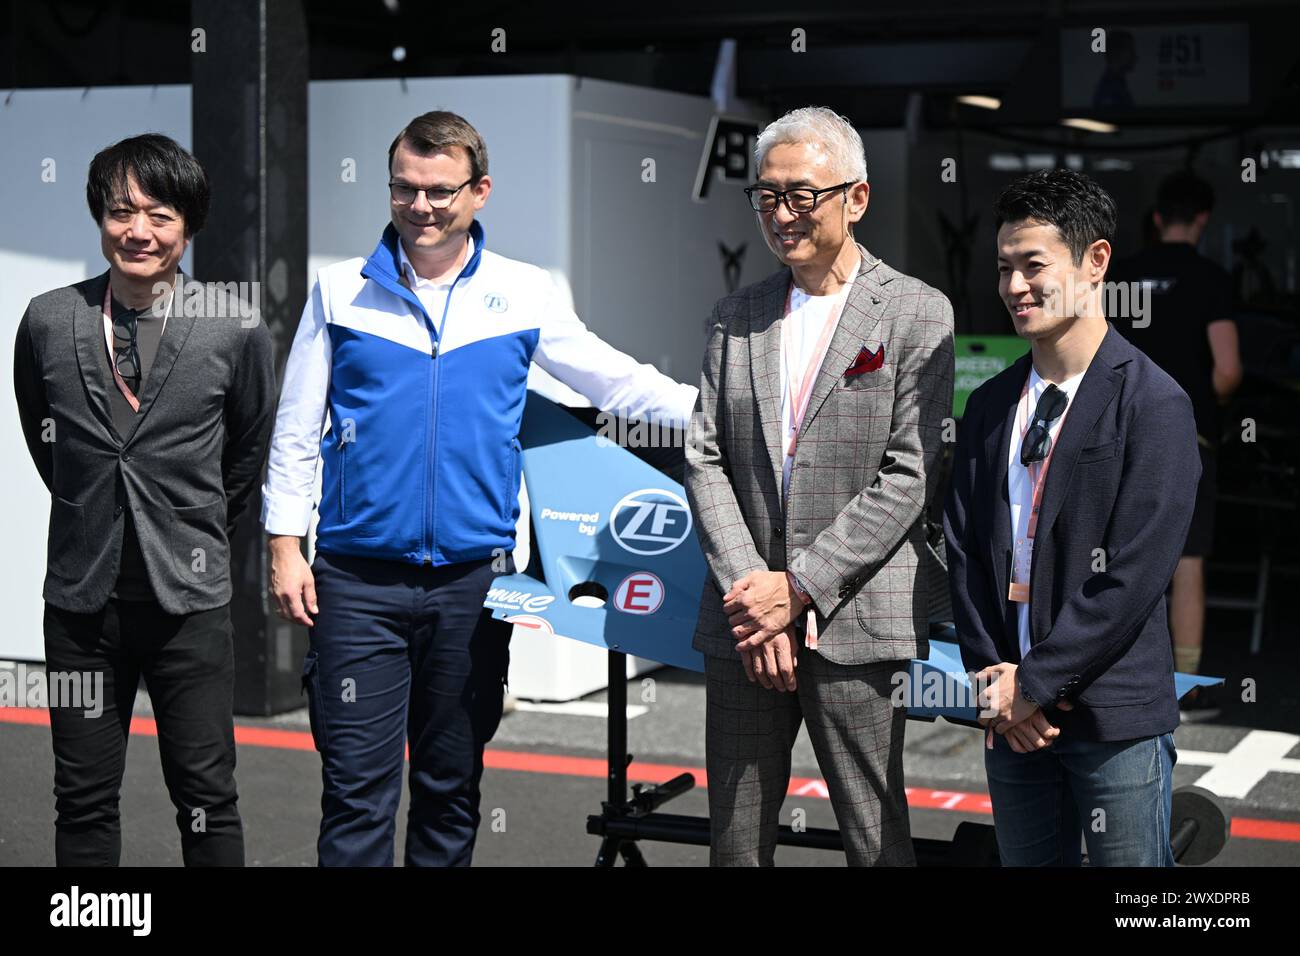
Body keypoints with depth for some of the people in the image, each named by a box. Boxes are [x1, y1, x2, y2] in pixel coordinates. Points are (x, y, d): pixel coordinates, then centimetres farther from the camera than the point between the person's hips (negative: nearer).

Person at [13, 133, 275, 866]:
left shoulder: (236, 330, -6)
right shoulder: (48, 323, -1)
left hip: (190, 598, -2)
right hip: (82, 593, 2)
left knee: (208, 798, 4)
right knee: (84, 802, 9)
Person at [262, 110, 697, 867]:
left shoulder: (524, 295, 4)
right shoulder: (341, 292, 3)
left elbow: (617, 381, 9)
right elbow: (297, 429, 6)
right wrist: (285, 546, 0)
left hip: (472, 580, 1)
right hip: (357, 581, -1)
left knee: (452, 789, 12)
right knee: (358, 789, -3)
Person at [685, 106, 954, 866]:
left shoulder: (916, 313, -2)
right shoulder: (737, 317, 13)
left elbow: (909, 477, -8)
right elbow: (706, 460, 7)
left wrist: (798, 586, -13)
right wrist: (749, 587, -7)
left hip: (853, 624, -4)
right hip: (743, 624, 4)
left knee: (876, 843, 2)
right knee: (736, 840, 9)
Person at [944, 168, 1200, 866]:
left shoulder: (1153, 404, -9)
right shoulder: (989, 407, 10)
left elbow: (1133, 577, -15)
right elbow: (963, 553, 9)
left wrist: (1031, 683, -13)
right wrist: (992, 674, -4)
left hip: (1117, 722, -5)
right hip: (1011, 720, 5)